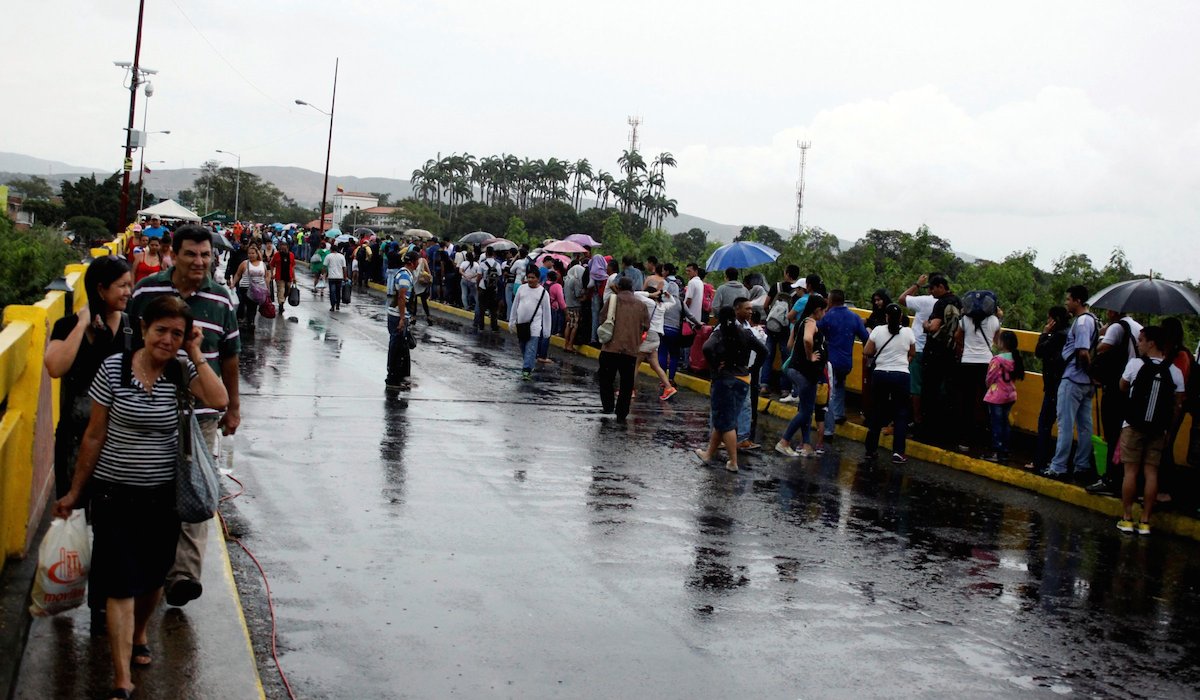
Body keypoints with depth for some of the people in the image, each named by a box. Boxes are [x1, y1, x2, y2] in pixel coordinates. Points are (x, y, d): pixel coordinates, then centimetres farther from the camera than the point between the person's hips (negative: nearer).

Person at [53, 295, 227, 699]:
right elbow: (95, 435, -3)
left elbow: (218, 400, -23)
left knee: (153, 578, 17)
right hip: (115, 493, -3)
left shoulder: (182, 371, -3)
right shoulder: (113, 369, -9)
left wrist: (195, 353, -16)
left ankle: (138, 636, 45)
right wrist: (75, 491, 3)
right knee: (121, 585, -6)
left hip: (164, 494, 3)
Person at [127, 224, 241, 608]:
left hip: (201, 412, 0)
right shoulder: (145, 292, -2)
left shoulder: (220, 300, 3)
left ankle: (184, 572, -11)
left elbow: (229, 356, 11)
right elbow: (127, 345, 6)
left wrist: (233, 406, 13)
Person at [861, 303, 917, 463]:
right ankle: (898, 452, -3)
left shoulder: (878, 330, -4)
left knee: (877, 412, 12)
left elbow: (866, 352, -2)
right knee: (901, 413, 6)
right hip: (901, 375, -1)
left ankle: (870, 451, 17)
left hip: (880, 375, 1)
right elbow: (913, 354, 9)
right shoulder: (907, 332, -2)